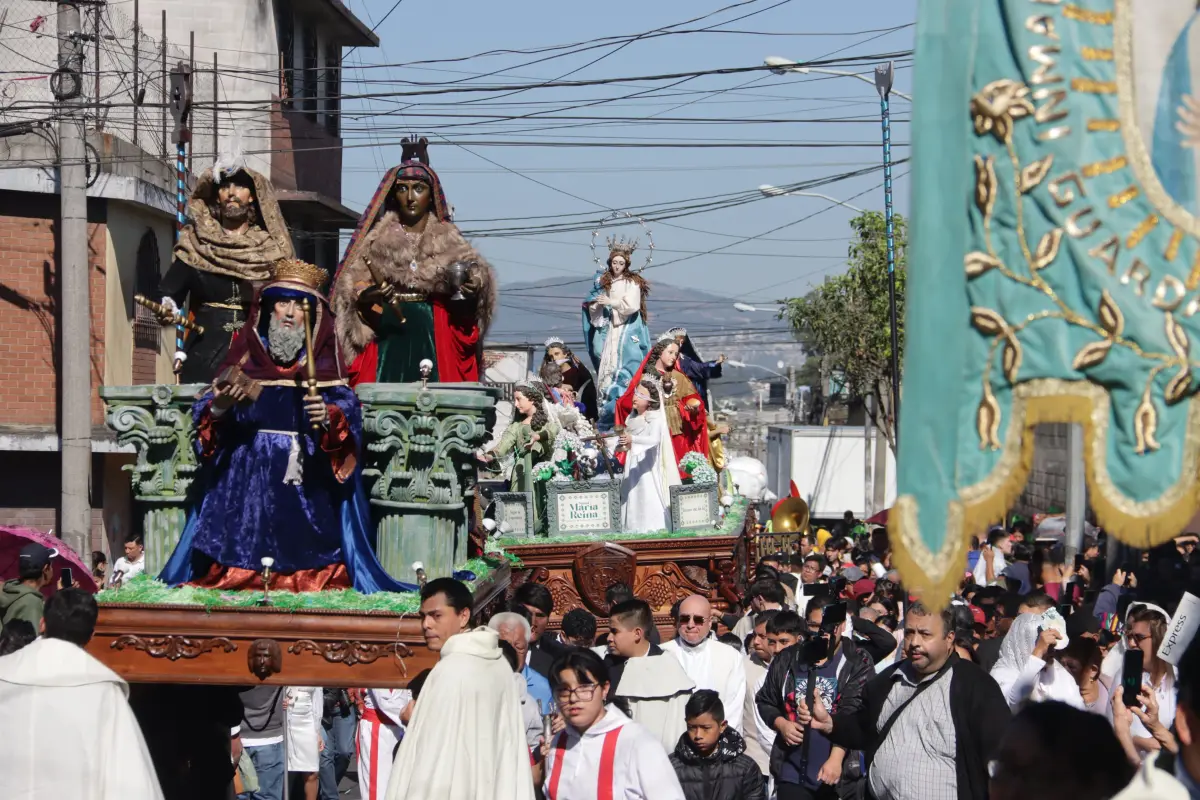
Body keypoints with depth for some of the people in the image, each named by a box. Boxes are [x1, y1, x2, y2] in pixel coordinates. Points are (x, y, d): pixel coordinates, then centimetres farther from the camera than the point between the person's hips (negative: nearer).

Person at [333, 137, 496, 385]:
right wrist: (368, 295, -17)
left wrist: (472, 289, -17)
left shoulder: (448, 242, 11)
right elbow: (352, 290, 4)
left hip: (434, 342, 1)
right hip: (388, 344, -1)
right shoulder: (376, 241, 8)